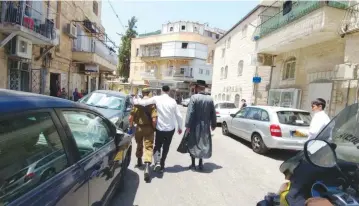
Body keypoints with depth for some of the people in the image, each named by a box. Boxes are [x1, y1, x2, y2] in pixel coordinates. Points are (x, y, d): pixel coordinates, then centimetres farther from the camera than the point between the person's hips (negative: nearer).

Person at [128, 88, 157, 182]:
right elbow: (154, 119, -17)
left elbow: (131, 117, -3)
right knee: (148, 147, -1)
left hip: (139, 128, 3)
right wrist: (154, 127, -1)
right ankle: (147, 168, -16)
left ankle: (139, 161, 43)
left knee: (139, 145, 24)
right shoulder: (152, 104, -11)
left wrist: (131, 126, 11)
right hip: (148, 128, -3)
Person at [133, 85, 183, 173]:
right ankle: (162, 166, 24)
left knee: (157, 146, 19)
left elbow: (144, 102, -15)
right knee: (166, 147, 17)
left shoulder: (157, 99, -10)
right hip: (170, 129, 1)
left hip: (160, 128, -1)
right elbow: (179, 116, -2)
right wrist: (180, 127, 12)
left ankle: (157, 162, 0)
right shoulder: (173, 101, -4)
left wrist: (135, 101, 5)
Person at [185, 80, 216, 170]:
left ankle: (193, 164, 17)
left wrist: (188, 125, -13)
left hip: (195, 125, -3)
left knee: (193, 144, 11)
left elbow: (190, 112, -17)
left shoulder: (194, 97, -12)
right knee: (203, 143, 16)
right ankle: (200, 163, 21)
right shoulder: (210, 99, 0)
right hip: (205, 126, 3)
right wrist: (213, 125, 16)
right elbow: (213, 113, 5)